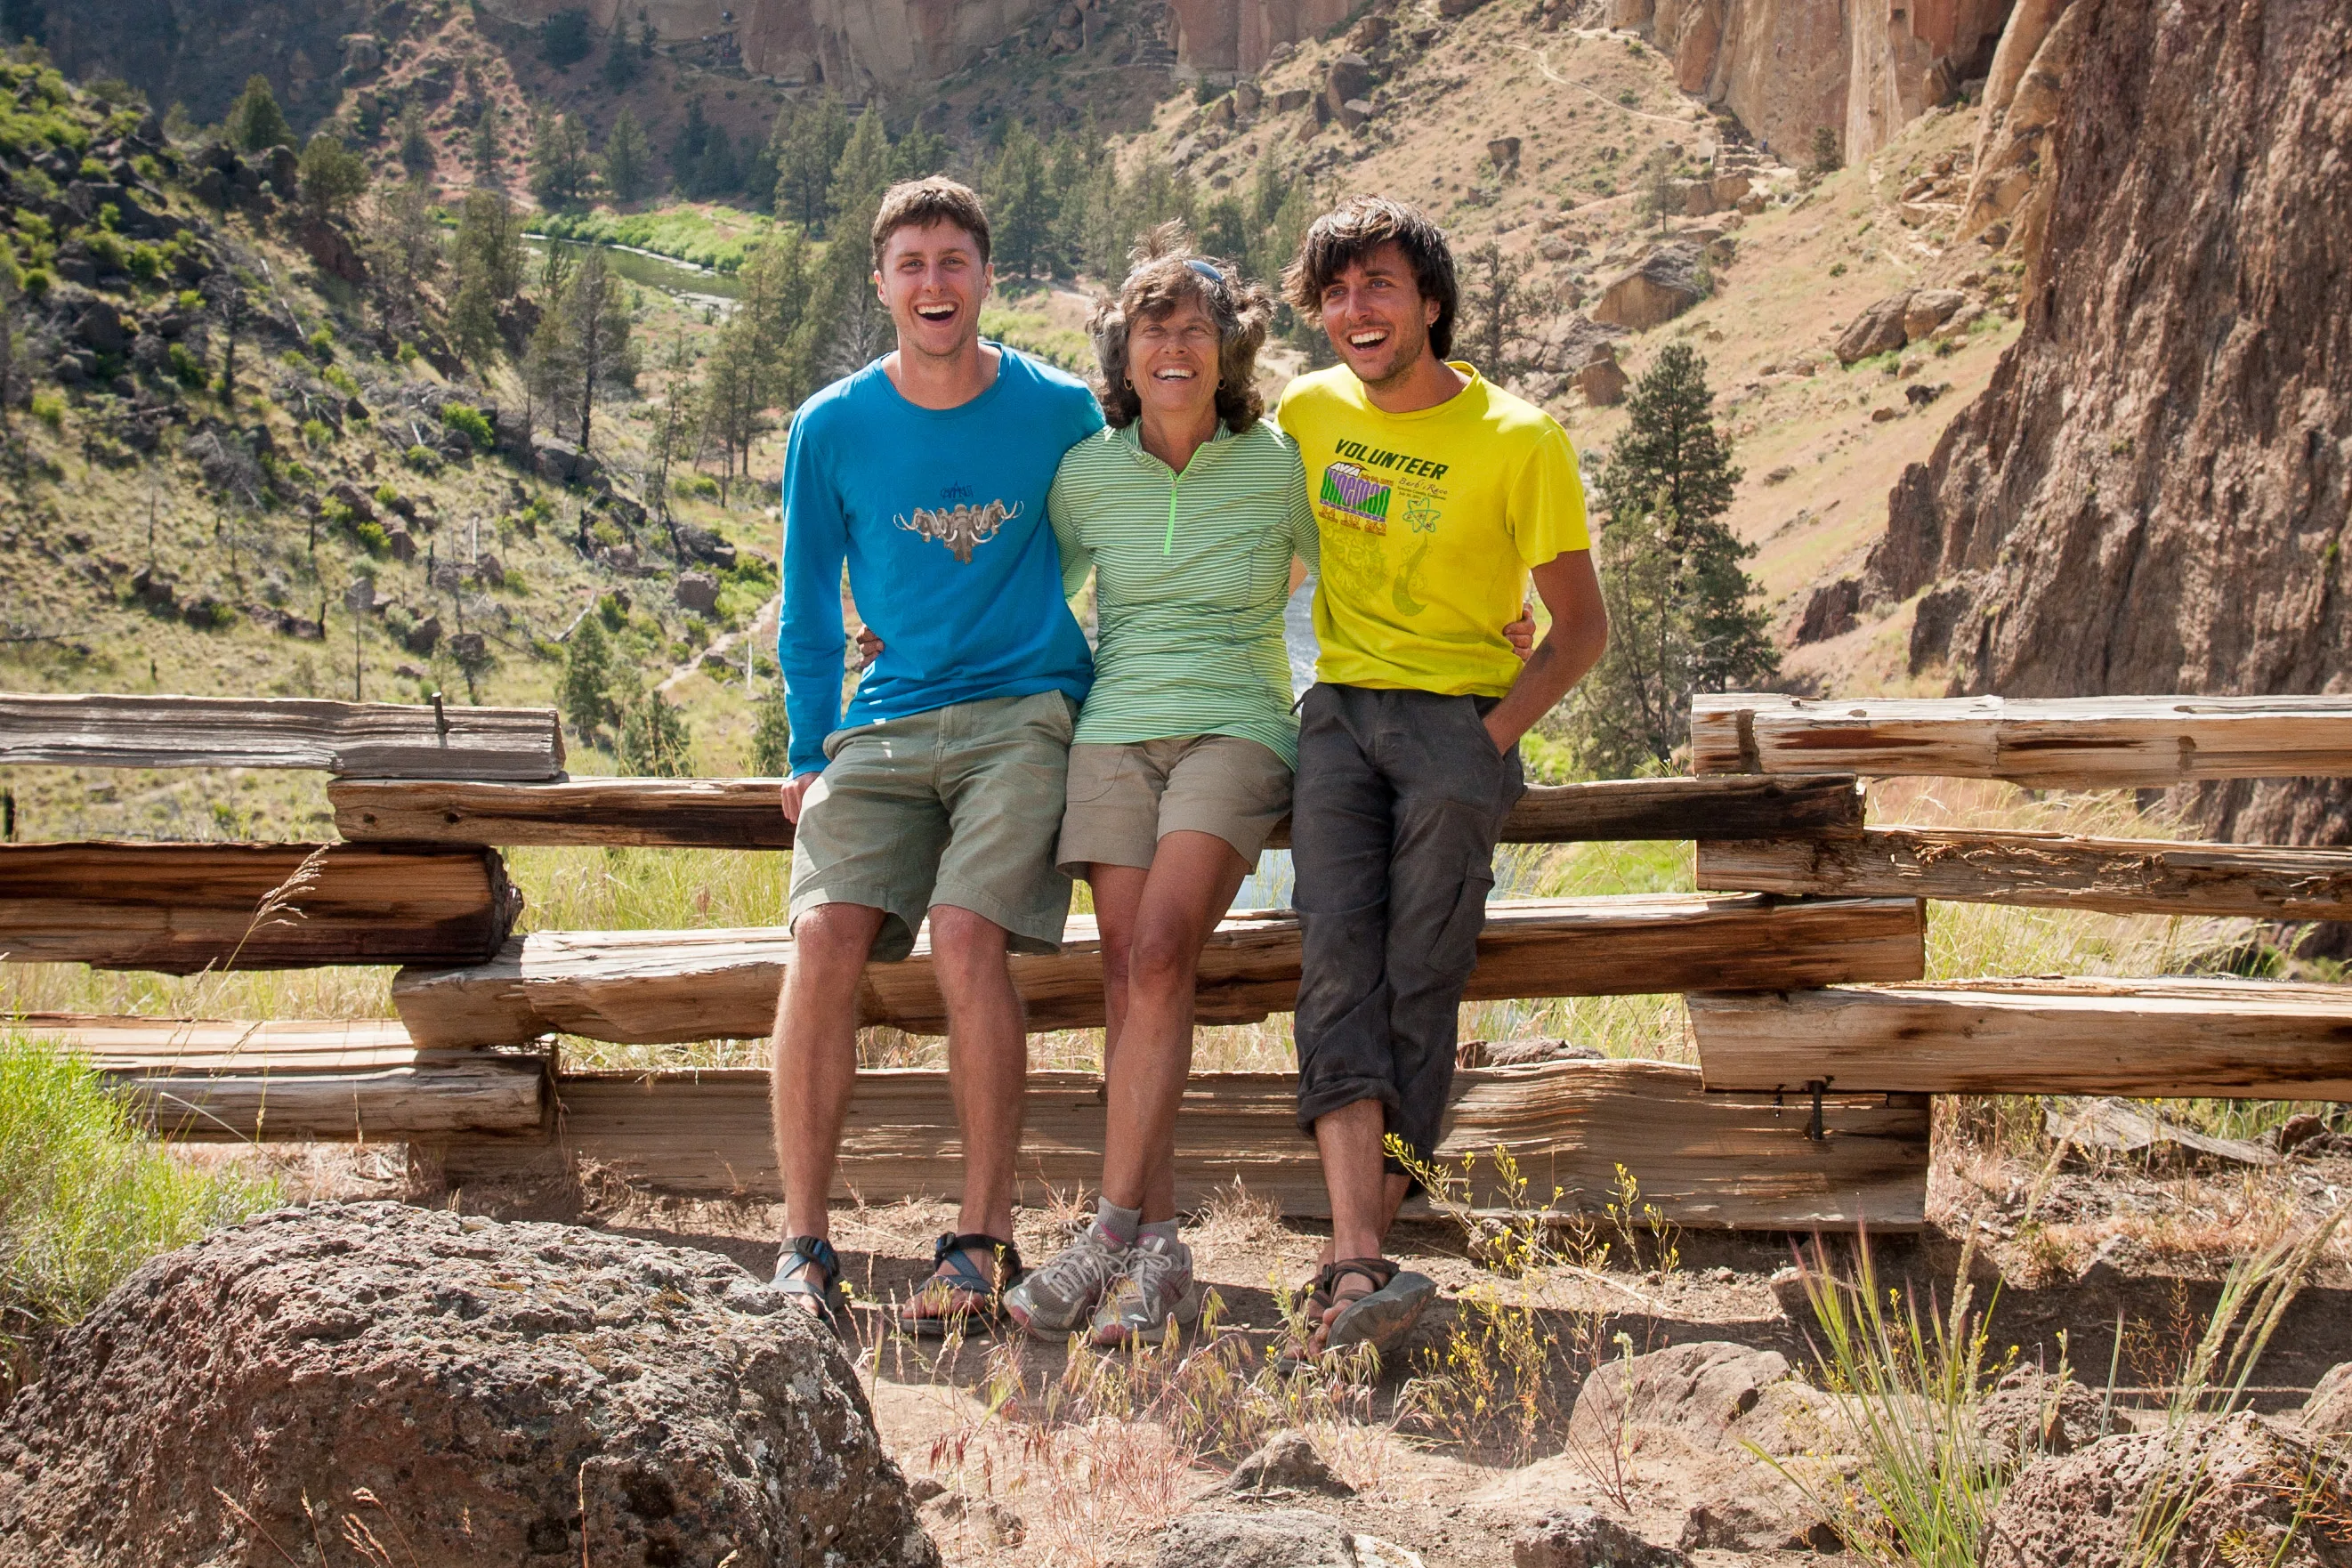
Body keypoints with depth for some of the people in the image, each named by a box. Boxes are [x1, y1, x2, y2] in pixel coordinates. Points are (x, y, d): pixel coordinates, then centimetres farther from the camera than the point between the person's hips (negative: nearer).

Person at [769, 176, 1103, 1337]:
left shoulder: (1061, 412, 4)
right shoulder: (833, 428, 5)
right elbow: (808, 606, 12)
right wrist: (808, 753, 6)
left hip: (1026, 712, -2)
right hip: (883, 724, 2)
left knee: (967, 943, -21)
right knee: (826, 937, -19)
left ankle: (984, 1239, -11)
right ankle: (803, 1245, -15)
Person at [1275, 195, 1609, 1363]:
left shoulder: (1519, 440, -1)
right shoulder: (1305, 413, 10)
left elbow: (1581, 627, 3)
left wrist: (1494, 732, -9)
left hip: (1463, 711, -2)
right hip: (1341, 707, 2)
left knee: (1422, 971, -18)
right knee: (1338, 953, -20)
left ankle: (1347, 1263, -19)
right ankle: (1358, 1259, -32)